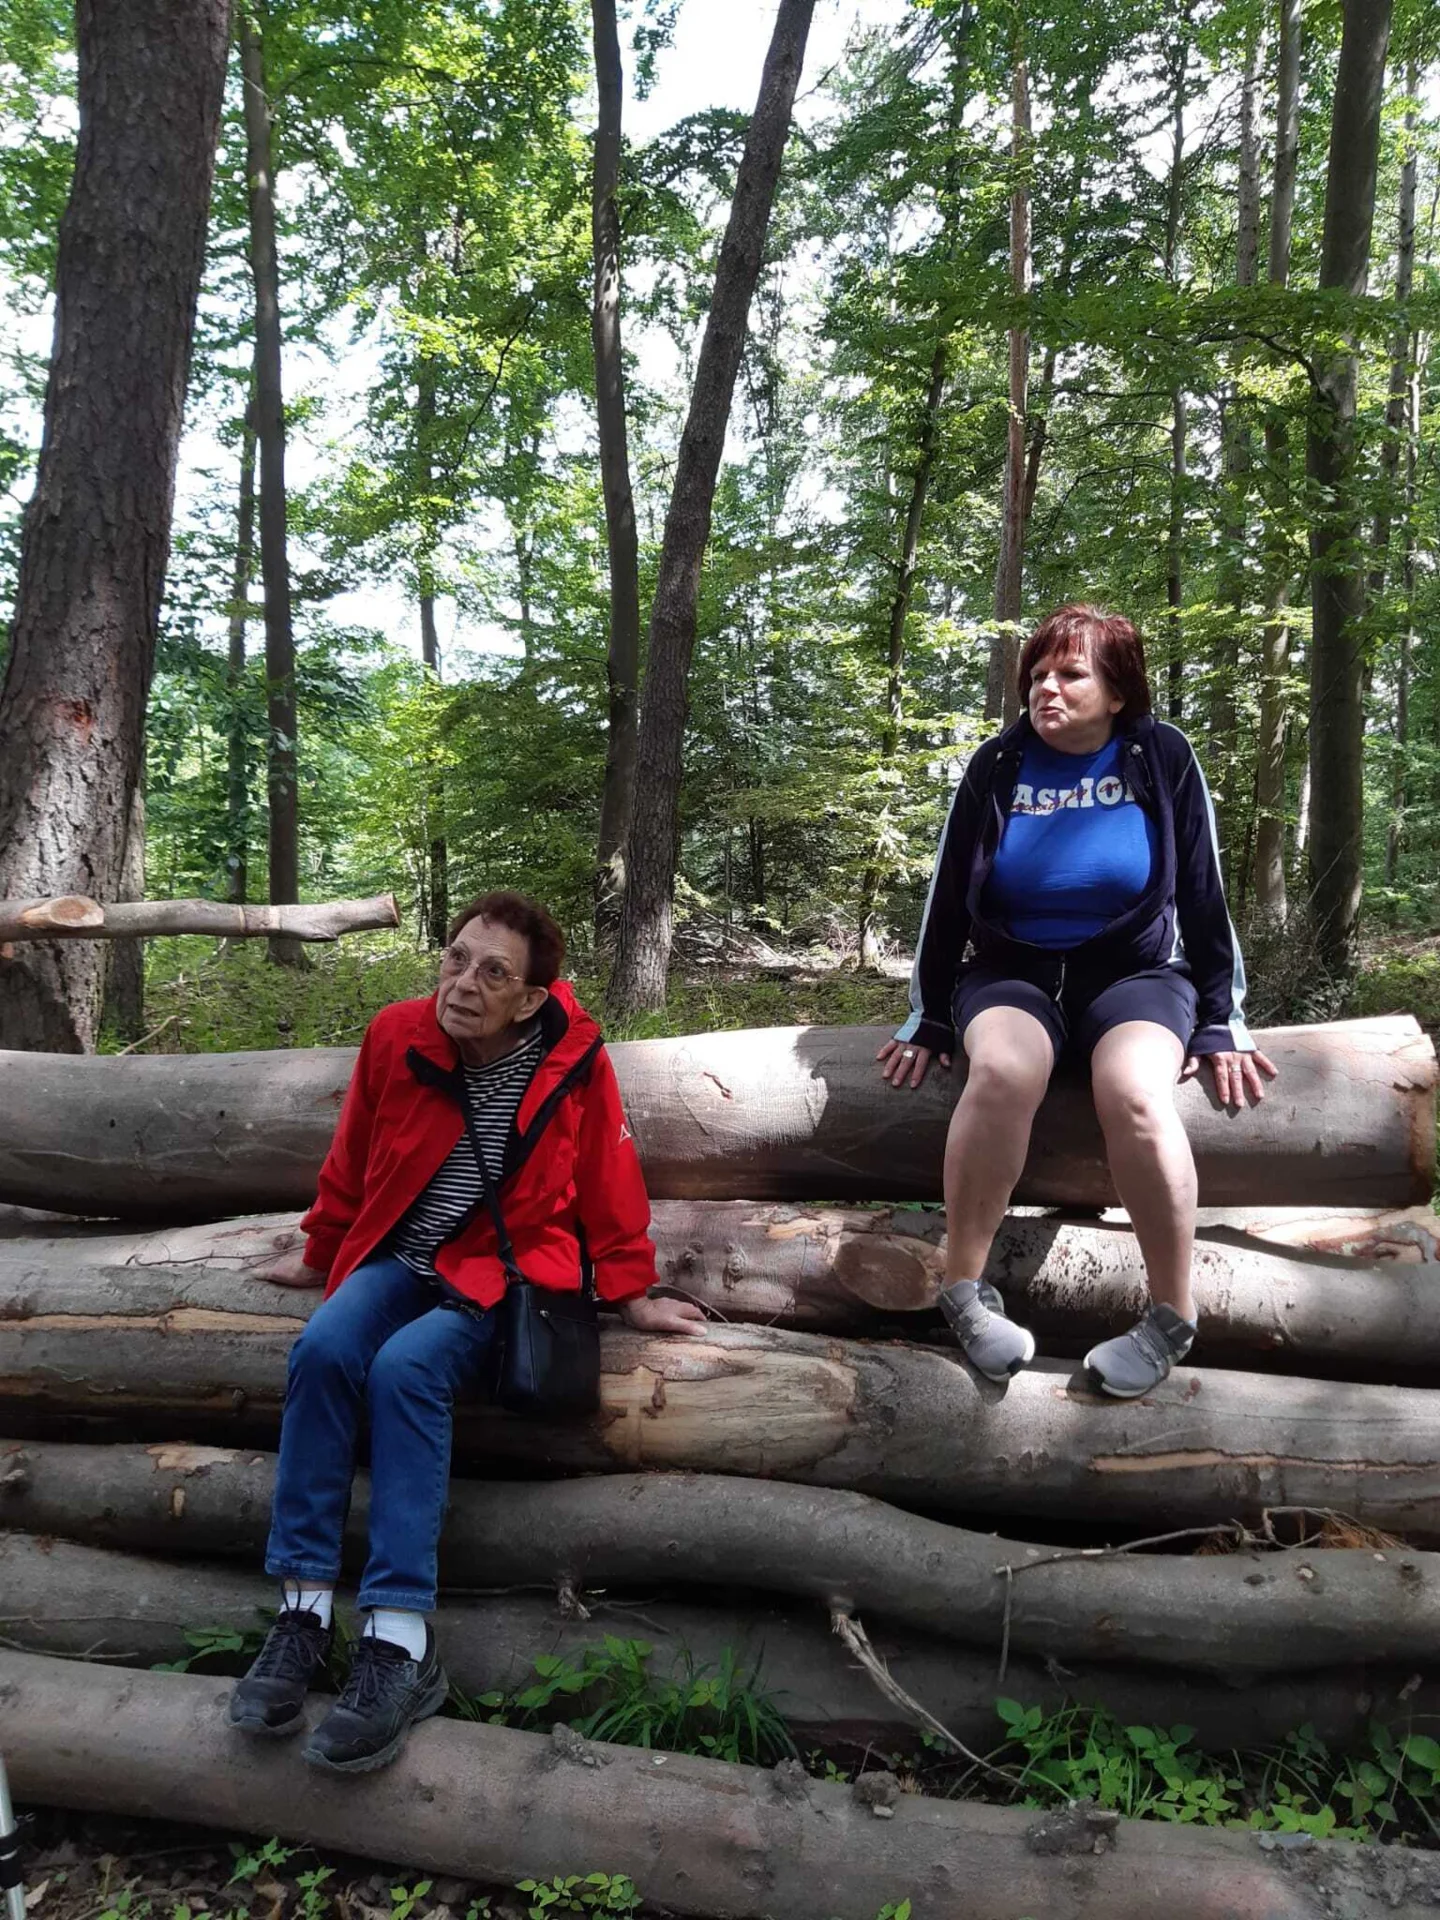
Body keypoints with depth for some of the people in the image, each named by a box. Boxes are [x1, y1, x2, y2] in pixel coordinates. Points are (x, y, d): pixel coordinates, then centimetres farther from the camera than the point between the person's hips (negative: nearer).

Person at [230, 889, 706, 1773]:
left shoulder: (573, 1060, -13)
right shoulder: (398, 1035, -5)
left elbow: (609, 1183, 0)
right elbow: (351, 1164, 11)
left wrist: (630, 1293, 7)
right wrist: (320, 1252, 22)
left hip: (503, 1269, -3)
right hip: (399, 1258, 4)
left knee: (406, 1369, -30)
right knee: (323, 1348, -26)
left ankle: (401, 1642, -26)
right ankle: (305, 1607, -17)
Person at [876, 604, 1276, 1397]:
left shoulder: (1163, 757, -4)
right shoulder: (997, 766, -3)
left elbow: (1203, 894, 1)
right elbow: (947, 899, 3)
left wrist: (1221, 1021, -2)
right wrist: (928, 1020, 3)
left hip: (1135, 972, 0)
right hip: (1012, 972, 1)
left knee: (1135, 1094, -34)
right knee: (1003, 1073, -35)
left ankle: (1171, 1316, -15)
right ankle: (964, 1289, -19)